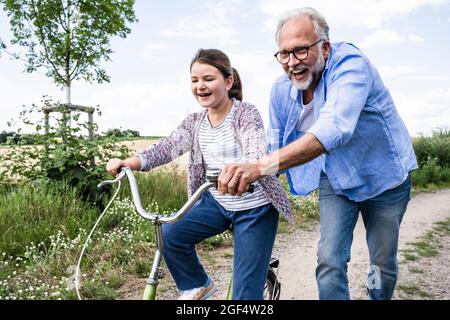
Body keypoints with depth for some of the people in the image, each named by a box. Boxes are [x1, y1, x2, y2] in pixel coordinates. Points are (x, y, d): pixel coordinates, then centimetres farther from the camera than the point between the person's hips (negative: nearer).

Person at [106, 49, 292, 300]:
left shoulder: (246, 114, -15)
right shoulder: (195, 122, 1)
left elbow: (257, 154, -32)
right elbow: (167, 147, -11)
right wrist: (127, 162, -28)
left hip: (255, 208, -5)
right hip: (216, 203, 5)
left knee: (246, 292, -3)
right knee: (169, 235, -13)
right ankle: (198, 285, 13)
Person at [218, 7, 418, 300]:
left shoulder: (350, 63, -30)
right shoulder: (282, 90, -12)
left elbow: (335, 128, -48)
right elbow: (276, 146, -1)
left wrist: (263, 165, -59)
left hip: (383, 176, -3)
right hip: (334, 180, 3)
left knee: (383, 264, 11)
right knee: (330, 262, -5)